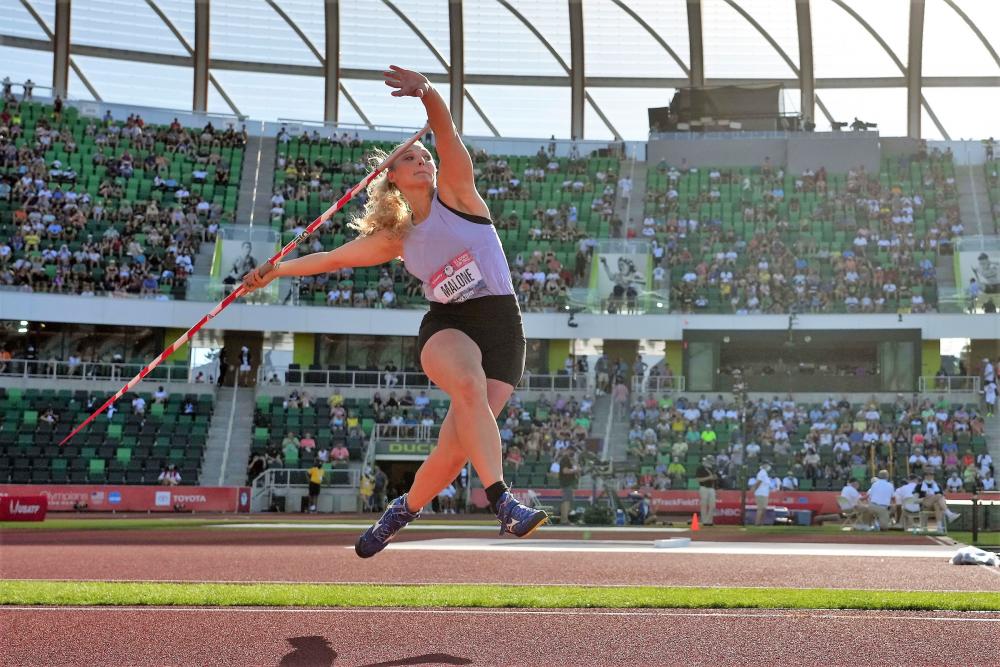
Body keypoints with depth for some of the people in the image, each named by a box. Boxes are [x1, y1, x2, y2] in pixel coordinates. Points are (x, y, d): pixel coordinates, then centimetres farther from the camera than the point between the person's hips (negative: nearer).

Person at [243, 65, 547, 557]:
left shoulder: (455, 193, 4)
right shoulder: (394, 239, 11)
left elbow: (447, 133, -12)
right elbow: (334, 258, 26)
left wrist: (427, 92, -32)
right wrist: (275, 270, 27)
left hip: (502, 330, -1)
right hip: (447, 326, 1)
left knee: (457, 447, -11)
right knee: (469, 385, -36)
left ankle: (405, 509, 17)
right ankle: (503, 502, -43)